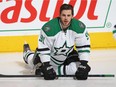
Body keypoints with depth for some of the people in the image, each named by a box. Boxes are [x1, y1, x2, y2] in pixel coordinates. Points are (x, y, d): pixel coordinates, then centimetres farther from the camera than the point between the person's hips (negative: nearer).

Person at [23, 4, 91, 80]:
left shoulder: (79, 27, -25)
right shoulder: (49, 28, -34)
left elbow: (84, 46, -19)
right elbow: (43, 48, -28)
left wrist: (83, 64, -27)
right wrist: (47, 66, -31)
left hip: (68, 55, 3)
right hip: (49, 54, -2)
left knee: (76, 68, -19)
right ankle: (28, 54, 40)